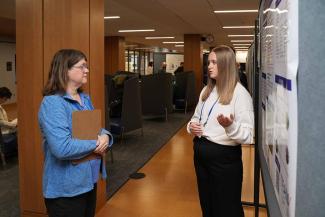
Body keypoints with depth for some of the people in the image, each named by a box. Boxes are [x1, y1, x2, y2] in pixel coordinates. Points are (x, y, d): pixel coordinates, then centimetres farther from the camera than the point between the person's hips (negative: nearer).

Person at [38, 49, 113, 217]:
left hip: (89, 179, 9)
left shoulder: (85, 98, 7)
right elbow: (62, 148, -31)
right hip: (66, 188, -8)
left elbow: (97, 128, 12)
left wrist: (105, 137, -11)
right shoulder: (52, 103, -21)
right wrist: (96, 144, -19)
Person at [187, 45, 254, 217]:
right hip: (201, 153, 7)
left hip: (224, 156, -7)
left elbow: (247, 135, -20)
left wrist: (230, 126, -38)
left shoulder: (240, 93, -15)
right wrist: (192, 126, -1)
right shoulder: (206, 90, 8)